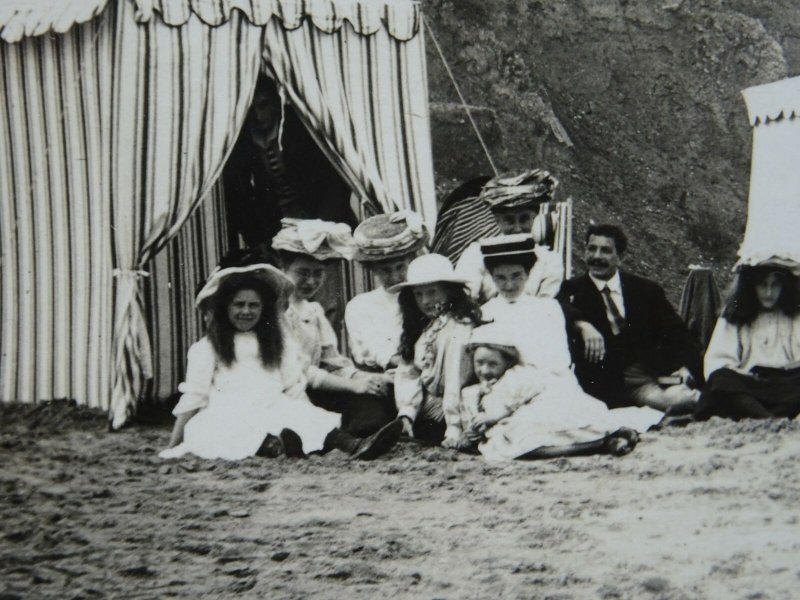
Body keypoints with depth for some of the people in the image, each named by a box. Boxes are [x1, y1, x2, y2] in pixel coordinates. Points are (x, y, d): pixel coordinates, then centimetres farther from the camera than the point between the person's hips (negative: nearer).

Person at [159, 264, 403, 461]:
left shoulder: (280, 346, 22)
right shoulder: (206, 349, 12)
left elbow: (294, 391, 14)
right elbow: (193, 398, 10)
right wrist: (173, 447, 4)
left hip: (274, 414, 3)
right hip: (226, 423, -3)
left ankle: (355, 446, -59)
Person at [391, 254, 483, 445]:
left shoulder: (458, 326, -11)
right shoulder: (423, 325, 12)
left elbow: (455, 378, -18)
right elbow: (408, 373, 6)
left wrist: (454, 428, -23)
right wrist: (406, 414, -8)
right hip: (421, 416, 7)